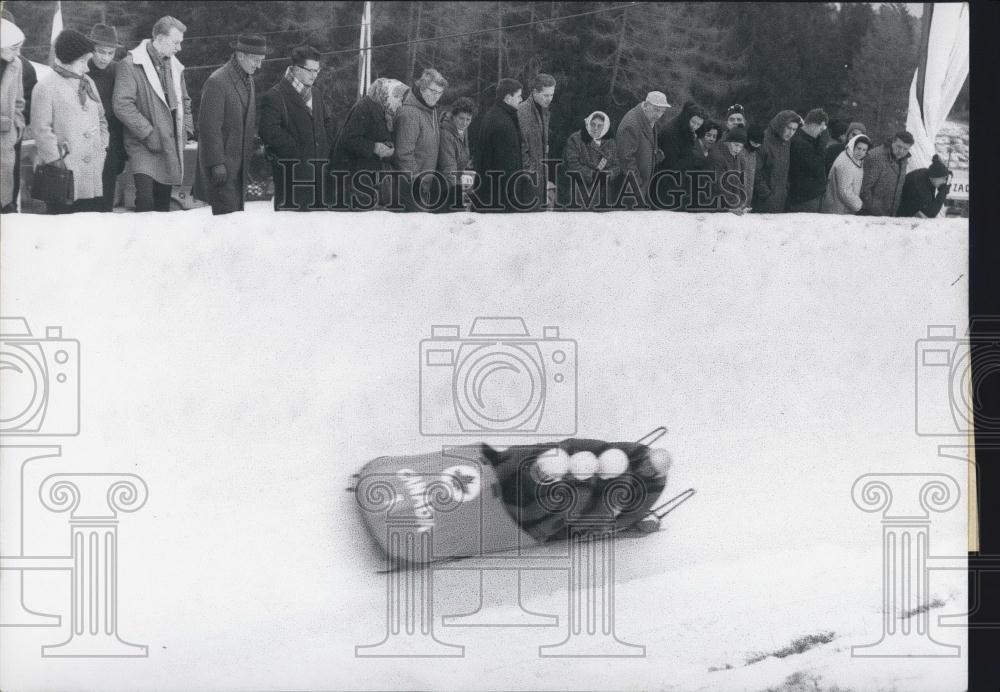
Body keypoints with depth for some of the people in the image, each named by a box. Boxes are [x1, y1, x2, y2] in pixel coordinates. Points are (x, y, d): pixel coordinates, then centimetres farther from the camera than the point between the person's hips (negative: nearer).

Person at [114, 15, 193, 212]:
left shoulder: (175, 66, 12)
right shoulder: (130, 65, -10)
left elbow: (184, 100, 25)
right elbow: (122, 105, -16)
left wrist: (185, 129, 10)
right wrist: (148, 133, -16)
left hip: (171, 147, 6)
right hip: (144, 147, -6)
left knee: (163, 203, 10)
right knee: (145, 200, -15)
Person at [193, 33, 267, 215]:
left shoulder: (249, 80, 12)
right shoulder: (217, 82, -15)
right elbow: (209, 127, -17)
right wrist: (217, 164, -18)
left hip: (241, 164, 8)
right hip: (222, 164, -8)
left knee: (238, 212, 10)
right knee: (227, 214, -9)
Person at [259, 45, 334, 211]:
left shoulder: (316, 93, 18)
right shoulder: (274, 96, -8)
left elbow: (327, 121, 29)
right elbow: (269, 132, -17)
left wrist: (326, 147, 12)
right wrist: (297, 152, -15)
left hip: (318, 170, 7)